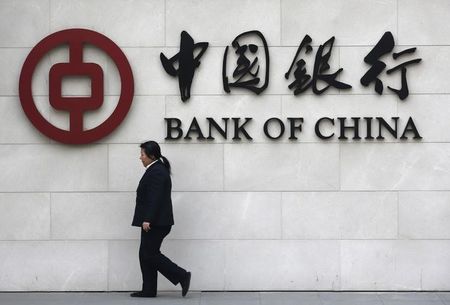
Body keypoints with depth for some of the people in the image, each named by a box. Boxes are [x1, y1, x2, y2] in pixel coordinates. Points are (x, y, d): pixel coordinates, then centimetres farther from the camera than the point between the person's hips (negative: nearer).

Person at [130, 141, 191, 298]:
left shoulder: (156, 172, -15)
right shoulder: (157, 169, 17)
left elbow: (154, 198, -23)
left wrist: (147, 219, -26)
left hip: (156, 222, -11)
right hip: (154, 222, 11)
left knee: (150, 255, -8)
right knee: (145, 255, 9)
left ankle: (182, 276, -5)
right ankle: (148, 290, 10)